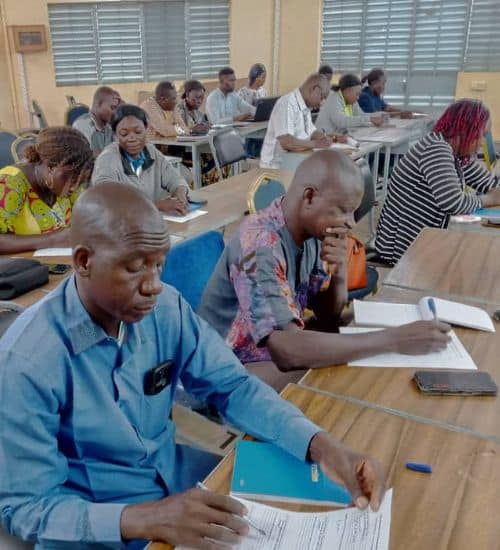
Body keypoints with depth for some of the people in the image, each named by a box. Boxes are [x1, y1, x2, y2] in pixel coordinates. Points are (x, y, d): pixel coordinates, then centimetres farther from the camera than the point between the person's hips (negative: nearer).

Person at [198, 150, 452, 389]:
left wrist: (339, 276, -17)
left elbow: (327, 320, 4)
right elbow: (287, 350, -38)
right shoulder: (260, 244, -28)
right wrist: (394, 339, -33)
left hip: (277, 357, 7)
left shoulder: (313, 233, -3)